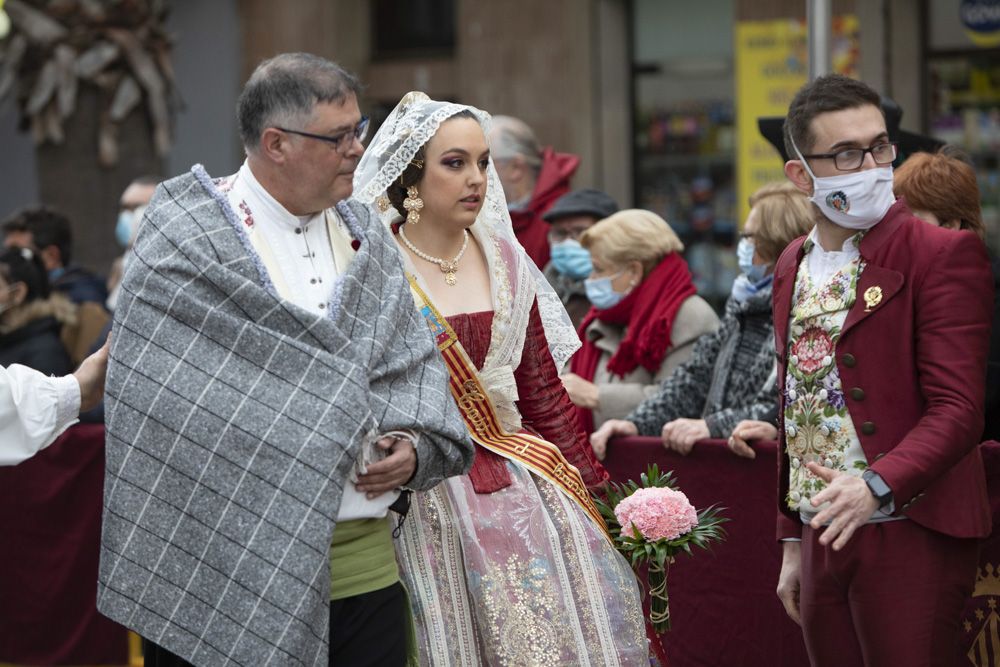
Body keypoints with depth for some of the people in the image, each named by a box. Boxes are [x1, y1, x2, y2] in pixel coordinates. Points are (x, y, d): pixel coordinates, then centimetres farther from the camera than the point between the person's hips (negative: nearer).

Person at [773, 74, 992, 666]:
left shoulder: (944, 254, -8)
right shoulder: (793, 267, 14)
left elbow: (957, 408, -16)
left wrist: (879, 485, -31)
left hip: (912, 538, -6)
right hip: (824, 536, 6)